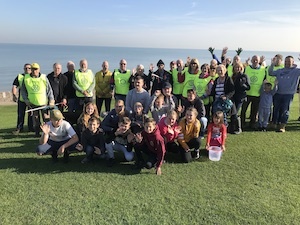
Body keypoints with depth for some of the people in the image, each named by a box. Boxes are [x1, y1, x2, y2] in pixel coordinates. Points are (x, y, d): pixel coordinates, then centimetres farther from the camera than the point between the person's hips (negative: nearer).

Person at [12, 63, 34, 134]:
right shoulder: (19, 76, 4)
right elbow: (14, 86, 0)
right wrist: (14, 95, -12)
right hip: (21, 99, 0)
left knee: (31, 114, 7)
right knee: (20, 114, 3)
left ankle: (31, 127, 20)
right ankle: (19, 128, 14)